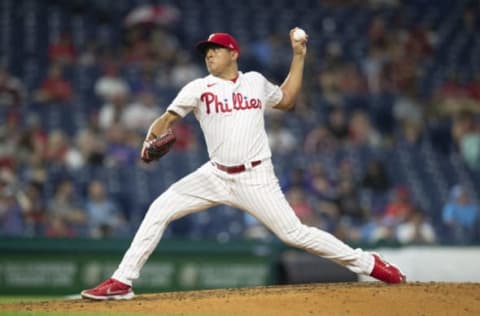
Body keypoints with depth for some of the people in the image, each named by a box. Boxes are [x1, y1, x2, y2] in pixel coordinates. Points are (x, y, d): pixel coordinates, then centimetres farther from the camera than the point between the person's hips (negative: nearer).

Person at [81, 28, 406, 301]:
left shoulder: (256, 81, 7)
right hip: (216, 176, 1)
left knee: (294, 233, -9)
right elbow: (166, 119, -3)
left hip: (256, 179, -1)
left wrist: (299, 57, 19)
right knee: (159, 210, -11)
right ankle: (122, 282, -6)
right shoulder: (199, 88, 1)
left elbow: (286, 100, 24)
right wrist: (151, 142, -24)